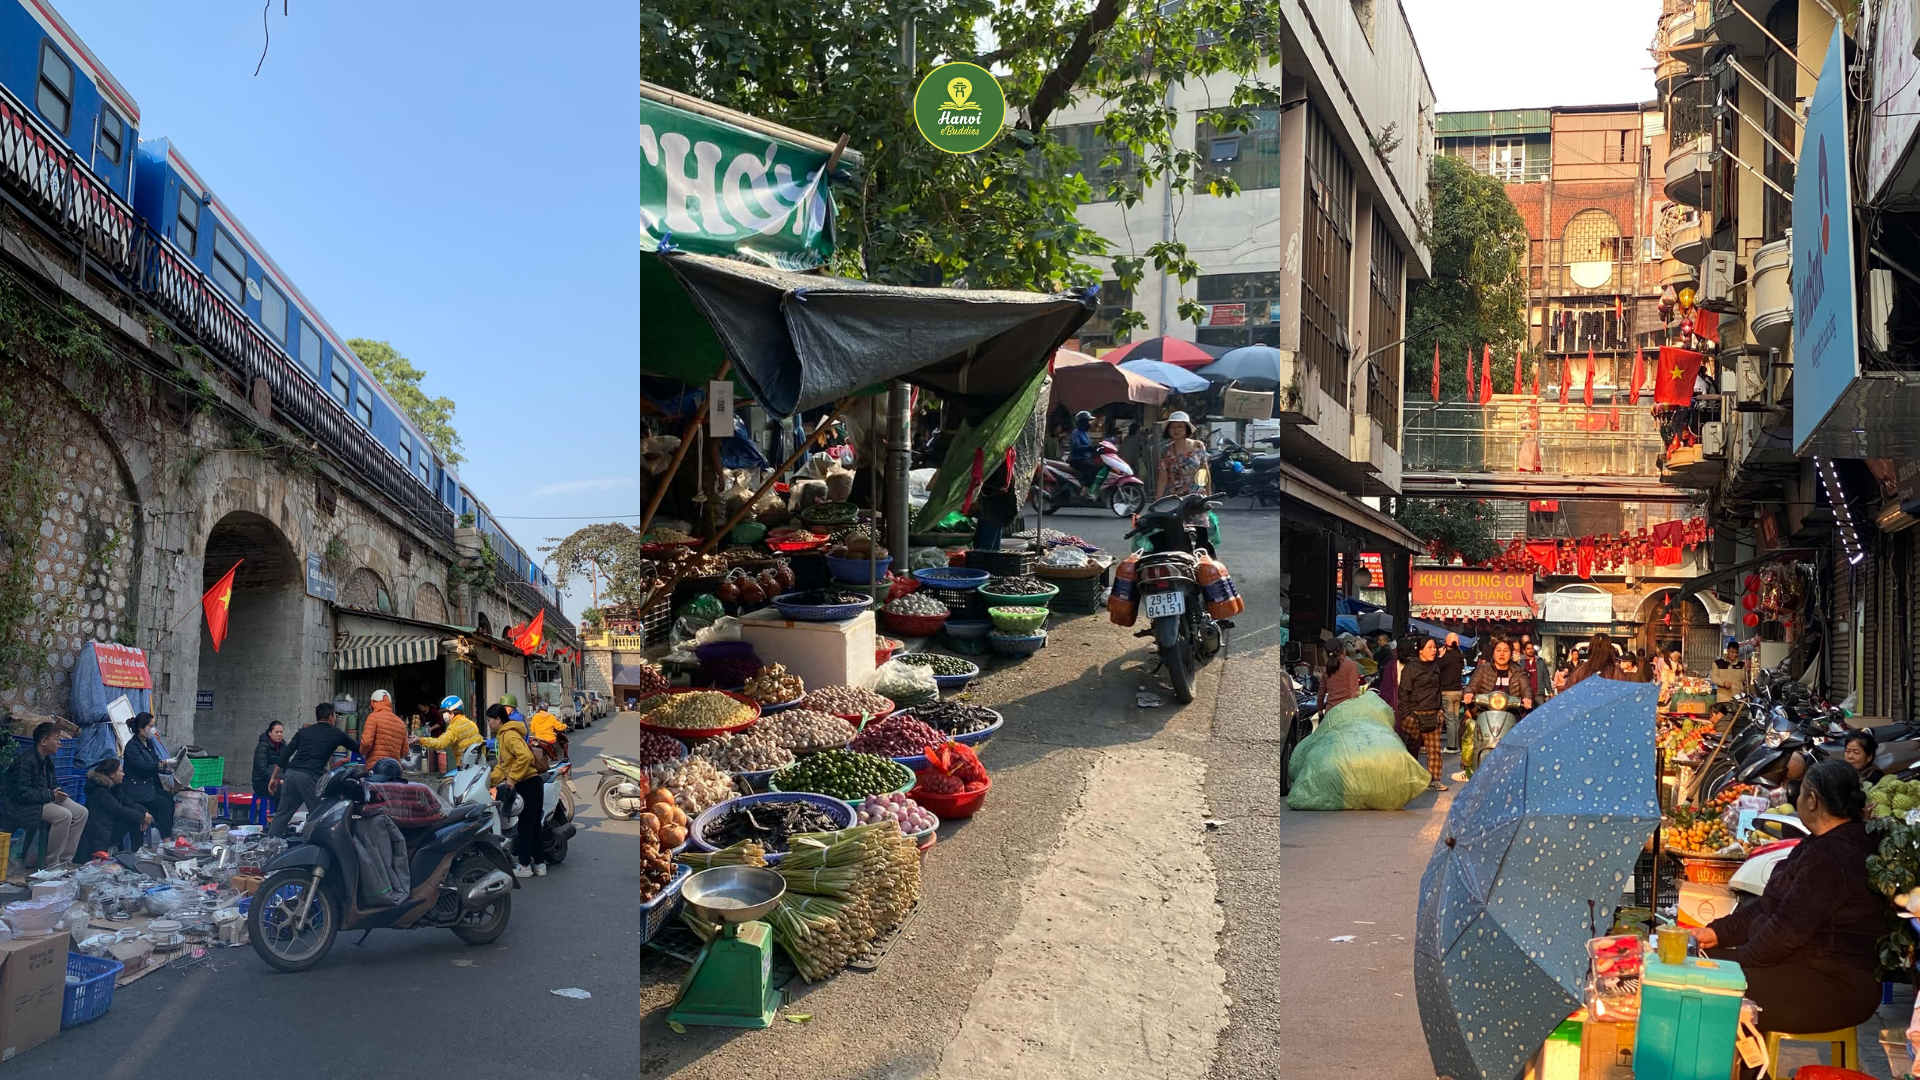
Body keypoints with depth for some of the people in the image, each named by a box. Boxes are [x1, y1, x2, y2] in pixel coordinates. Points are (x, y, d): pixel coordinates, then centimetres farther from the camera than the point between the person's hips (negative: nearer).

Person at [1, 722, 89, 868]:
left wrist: (56, 793, -2)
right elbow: (20, 792, -26)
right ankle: (51, 864, -20)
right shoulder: (25, 760, -20)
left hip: (44, 800, 10)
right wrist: (50, 795, -25)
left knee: (81, 812, -7)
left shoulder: (46, 760, 9)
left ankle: (65, 860, -5)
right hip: (21, 807, -10)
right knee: (63, 815, -30)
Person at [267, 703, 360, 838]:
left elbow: (285, 754, 14)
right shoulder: (336, 734, 9)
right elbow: (358, 748, 21)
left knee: (282, 814, 11)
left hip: (291, 774, 5)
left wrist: (274, 777, 17)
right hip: (309, 777, -5)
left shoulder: (304, 731, 19)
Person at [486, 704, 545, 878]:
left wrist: (512, 779, -22)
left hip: (527, 783, -10)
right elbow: (503, 763, 23)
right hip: (527, 783, 10)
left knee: (525, 825, -3)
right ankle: (539, 864, 17)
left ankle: (524, 866, 3)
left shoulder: (509, 735, -14)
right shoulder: (503, 735, 18)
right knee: (532, 825, 12)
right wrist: (491, 780, 13)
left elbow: (525, 756, -28)